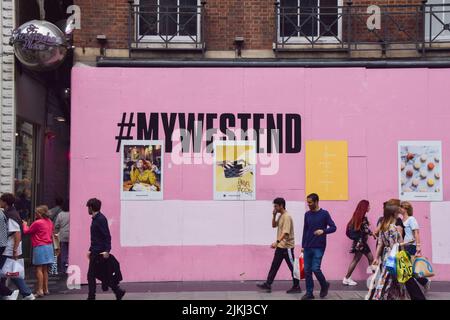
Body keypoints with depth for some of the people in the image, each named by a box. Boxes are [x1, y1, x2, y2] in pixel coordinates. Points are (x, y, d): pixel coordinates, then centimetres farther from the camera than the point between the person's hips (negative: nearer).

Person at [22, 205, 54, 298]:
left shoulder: (37, 223, -13)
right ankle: (46, 289, 17)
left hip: (40, 247, -8)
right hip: (49, 246, 8)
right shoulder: (49, 222, 9)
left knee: (39, 269, -5)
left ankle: (40, 290, -7)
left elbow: (26, 231, -3)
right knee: (45, 269, 13)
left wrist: (25, 224, 19)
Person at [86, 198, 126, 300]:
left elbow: (107, 236, -21)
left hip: (99, 253, -10)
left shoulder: (101, 219, -14)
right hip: (95, 252, 10)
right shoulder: (95, 219, 15)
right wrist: (91, 250, 22)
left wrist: (107, 250, -27)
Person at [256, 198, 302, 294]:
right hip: (280, 246, 9)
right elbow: (274, 225, 20)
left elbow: (286, 232, -26)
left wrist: (277, 242, -35)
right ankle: (268, 284, 12)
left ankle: (296, 287, 11)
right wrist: (274, 215, 5)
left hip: (287, 246, -9)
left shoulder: (287, 217, -19)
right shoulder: (280, 216, 11)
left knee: (292, 267, 2)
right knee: (274, 266, 9)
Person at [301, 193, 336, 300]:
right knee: (307, 270, 4)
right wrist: (303, 245, 12)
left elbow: (333, 227, -5)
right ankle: (309, 293, 13)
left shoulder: (324, 214, -5)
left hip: (319, 247, -5)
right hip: (307, 247, 5)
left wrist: (323, 231, -24)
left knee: (315, 269, -11)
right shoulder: (307, 214, 8)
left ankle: (324, 285, 17)